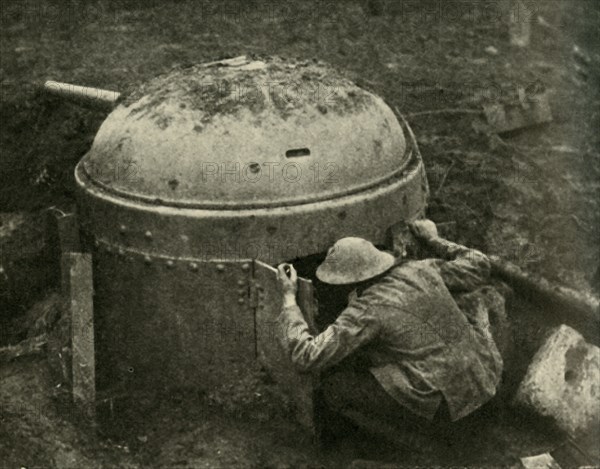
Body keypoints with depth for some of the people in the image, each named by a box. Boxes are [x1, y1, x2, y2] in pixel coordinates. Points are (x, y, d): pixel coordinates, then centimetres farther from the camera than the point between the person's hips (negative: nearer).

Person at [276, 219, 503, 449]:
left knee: (333, 385, 1)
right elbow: (478, 267, 17)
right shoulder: (420, 271, 2)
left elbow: (306, 357, -15)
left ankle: (411, 433, 13)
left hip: (439, 404, -7)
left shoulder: (367, 311, -15)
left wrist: (288, 296, -5)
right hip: (481, 381, 7)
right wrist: (434, 239, 29)